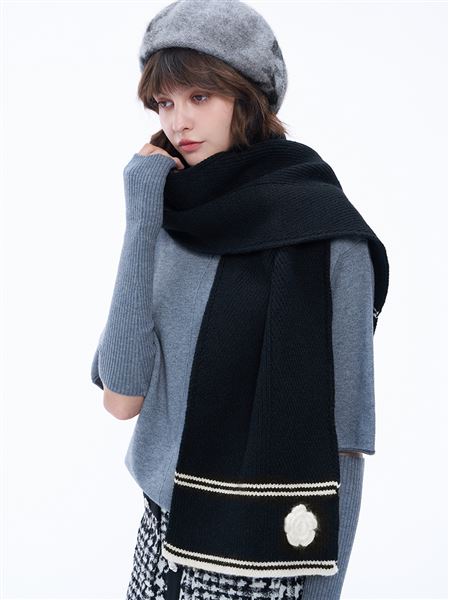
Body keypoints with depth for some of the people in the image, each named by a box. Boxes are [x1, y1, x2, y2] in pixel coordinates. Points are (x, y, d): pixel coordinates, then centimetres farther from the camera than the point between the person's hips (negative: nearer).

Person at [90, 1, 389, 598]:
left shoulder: (327, 235, -15)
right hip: (163, 525, 5)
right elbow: (121, 399, -13)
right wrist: (143, 212, -16)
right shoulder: (168, 221, -2)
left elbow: (342, 439, -10)